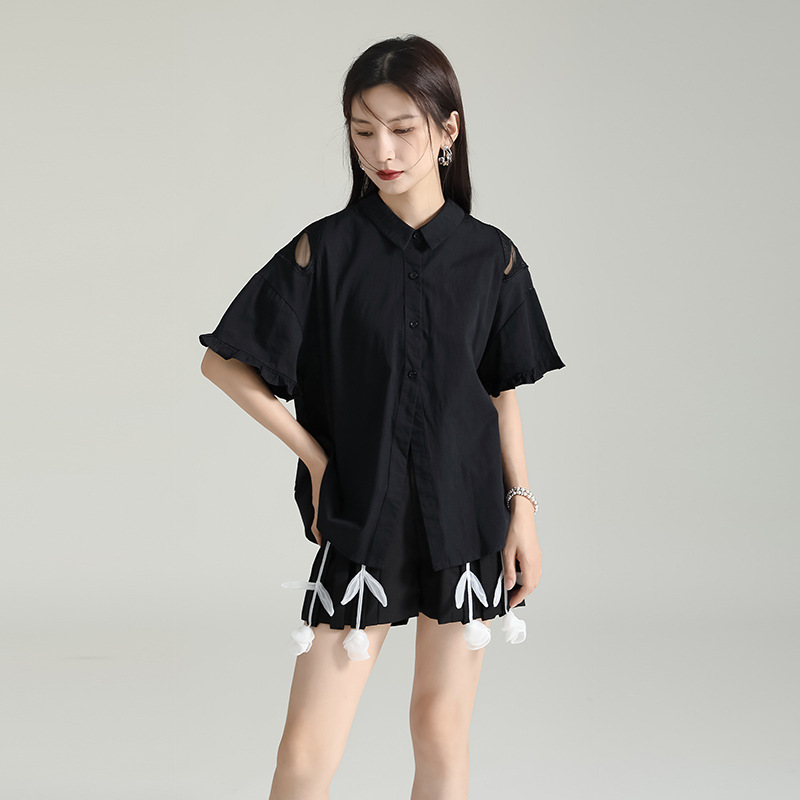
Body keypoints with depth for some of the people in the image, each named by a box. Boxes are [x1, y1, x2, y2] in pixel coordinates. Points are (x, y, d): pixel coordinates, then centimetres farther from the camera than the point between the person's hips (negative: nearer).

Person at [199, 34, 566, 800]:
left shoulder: (490, 256, 1)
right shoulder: (325, 250, -5)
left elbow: (502, 391, 8)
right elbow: (223, 361, -1)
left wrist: (522, 508, 2)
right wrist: (313, 454, -5)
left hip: (464, 515, 2)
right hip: (359, 516, -1)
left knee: (441, 728, 10)